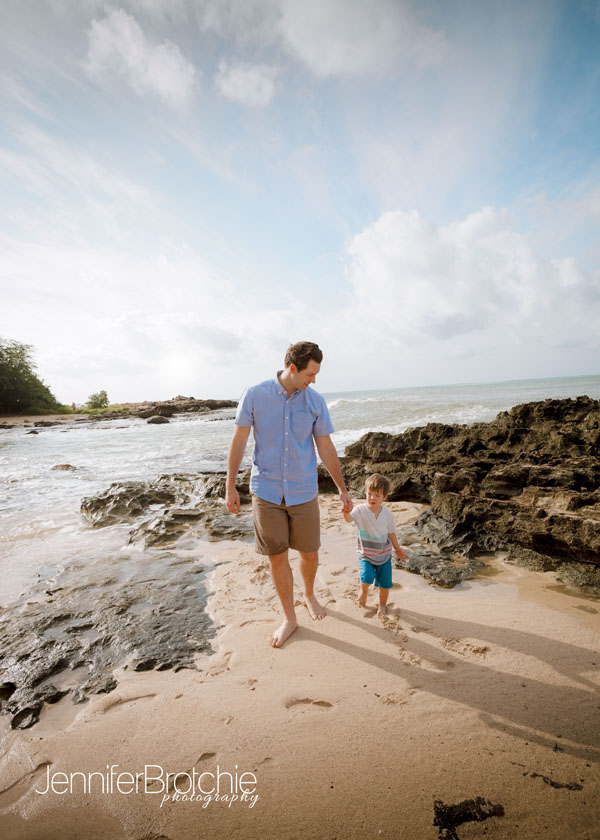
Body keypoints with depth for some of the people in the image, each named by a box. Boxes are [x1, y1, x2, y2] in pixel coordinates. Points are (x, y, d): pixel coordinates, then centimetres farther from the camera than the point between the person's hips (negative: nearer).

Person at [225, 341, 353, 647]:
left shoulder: (315, 401, -3)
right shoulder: (254, 395, -8)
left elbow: (326, 449, 4)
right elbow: (238, 441, -2)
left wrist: (343, 490, 6)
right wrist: (230, 487, -2)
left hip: (303, 493, 2)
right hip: (266, 492, -1)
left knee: (309, 553, 13)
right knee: (277, 557, 8)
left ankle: (309, 595, 46)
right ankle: (289, 618, 31)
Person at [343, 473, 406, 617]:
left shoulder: (387, 513, -9)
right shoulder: (361, 510, -17)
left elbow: (391, 533, 4)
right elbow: (349, 518, -37)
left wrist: (397, 549, 9)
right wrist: (346, 512, -59)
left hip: (384, 554, 2)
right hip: (366, 553, -2)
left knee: (385, 582, 8)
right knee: (367, 576, -18)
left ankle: (382, 604, 37)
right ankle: (363, 591, 18)